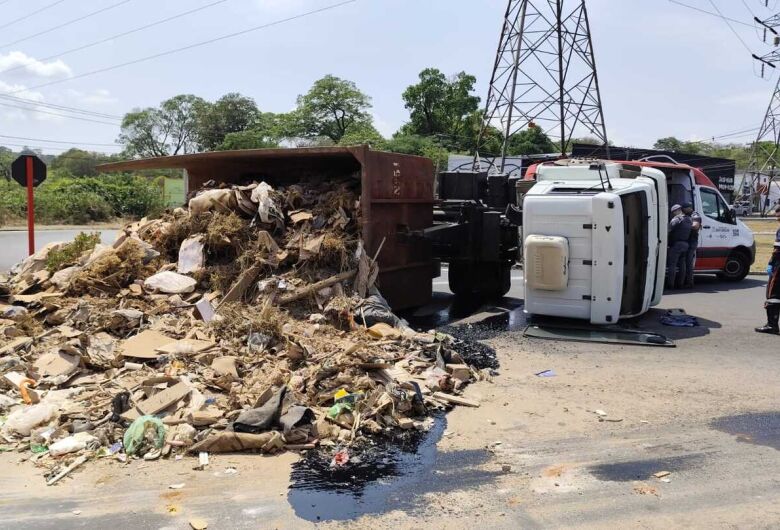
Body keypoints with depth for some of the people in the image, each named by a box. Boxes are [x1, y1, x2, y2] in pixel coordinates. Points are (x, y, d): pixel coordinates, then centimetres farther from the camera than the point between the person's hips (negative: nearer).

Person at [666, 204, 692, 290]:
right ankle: (680, 283, 14)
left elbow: (669, 229, -15)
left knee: (672, 265, -6)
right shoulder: (688, 220, 16)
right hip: (685, 244, 8)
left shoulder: (677, 219, -11)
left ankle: (670, 284, -8)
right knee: (681, 265, 12)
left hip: (676, 244, -8)